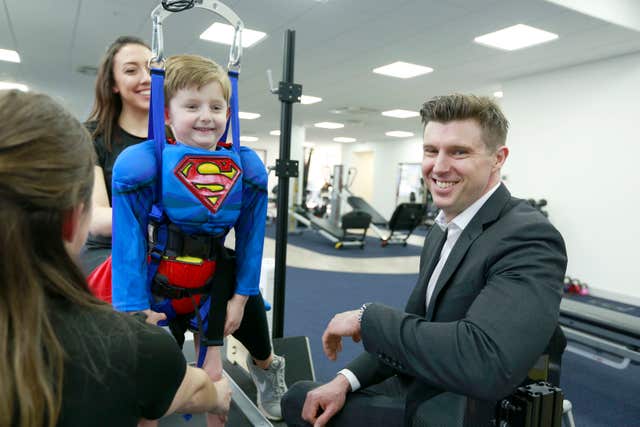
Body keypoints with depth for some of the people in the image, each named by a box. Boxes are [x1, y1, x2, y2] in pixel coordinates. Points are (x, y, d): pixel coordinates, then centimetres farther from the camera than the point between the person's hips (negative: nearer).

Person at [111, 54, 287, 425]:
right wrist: (134, 307, -16)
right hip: (159, 291, -2)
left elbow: (250, 236, -1)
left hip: (214, 285, 3)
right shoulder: (141, 164, -17)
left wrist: (242, 294, -1)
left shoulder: (247, 168, -7)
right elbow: (129, 240, -14)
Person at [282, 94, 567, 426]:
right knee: (298, 397, 15)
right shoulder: (441, 233, 5)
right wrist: (347, 379, -2)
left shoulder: (530, 240, -25)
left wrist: (366, 317, -26)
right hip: (412, 392, 8)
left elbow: (485, 364, -39)